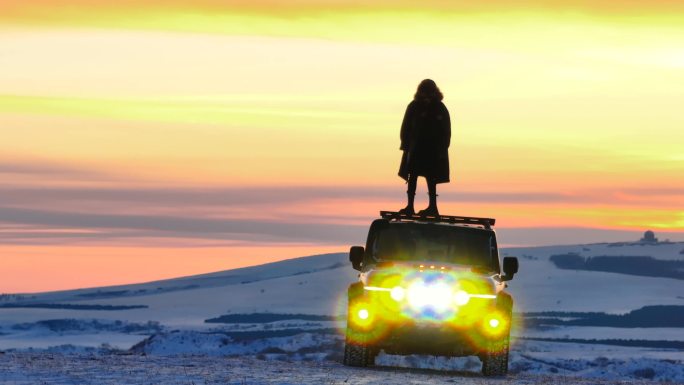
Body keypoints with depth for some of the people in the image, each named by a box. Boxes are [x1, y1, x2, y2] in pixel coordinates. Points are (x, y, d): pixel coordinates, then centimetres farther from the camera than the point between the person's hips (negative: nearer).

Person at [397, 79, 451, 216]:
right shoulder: (414, 107, 0)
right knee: (412, 177, 1)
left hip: (433, 150, -2)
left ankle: (433, 207, 8)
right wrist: (406, 146, -4)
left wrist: (442, 149, -6)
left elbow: (446, 131, -1)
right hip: (415, 149, 2)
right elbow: (406, 127, 2)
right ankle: (410, 206, 4)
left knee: (431, 178, 2)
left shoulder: (440, 109, -4)